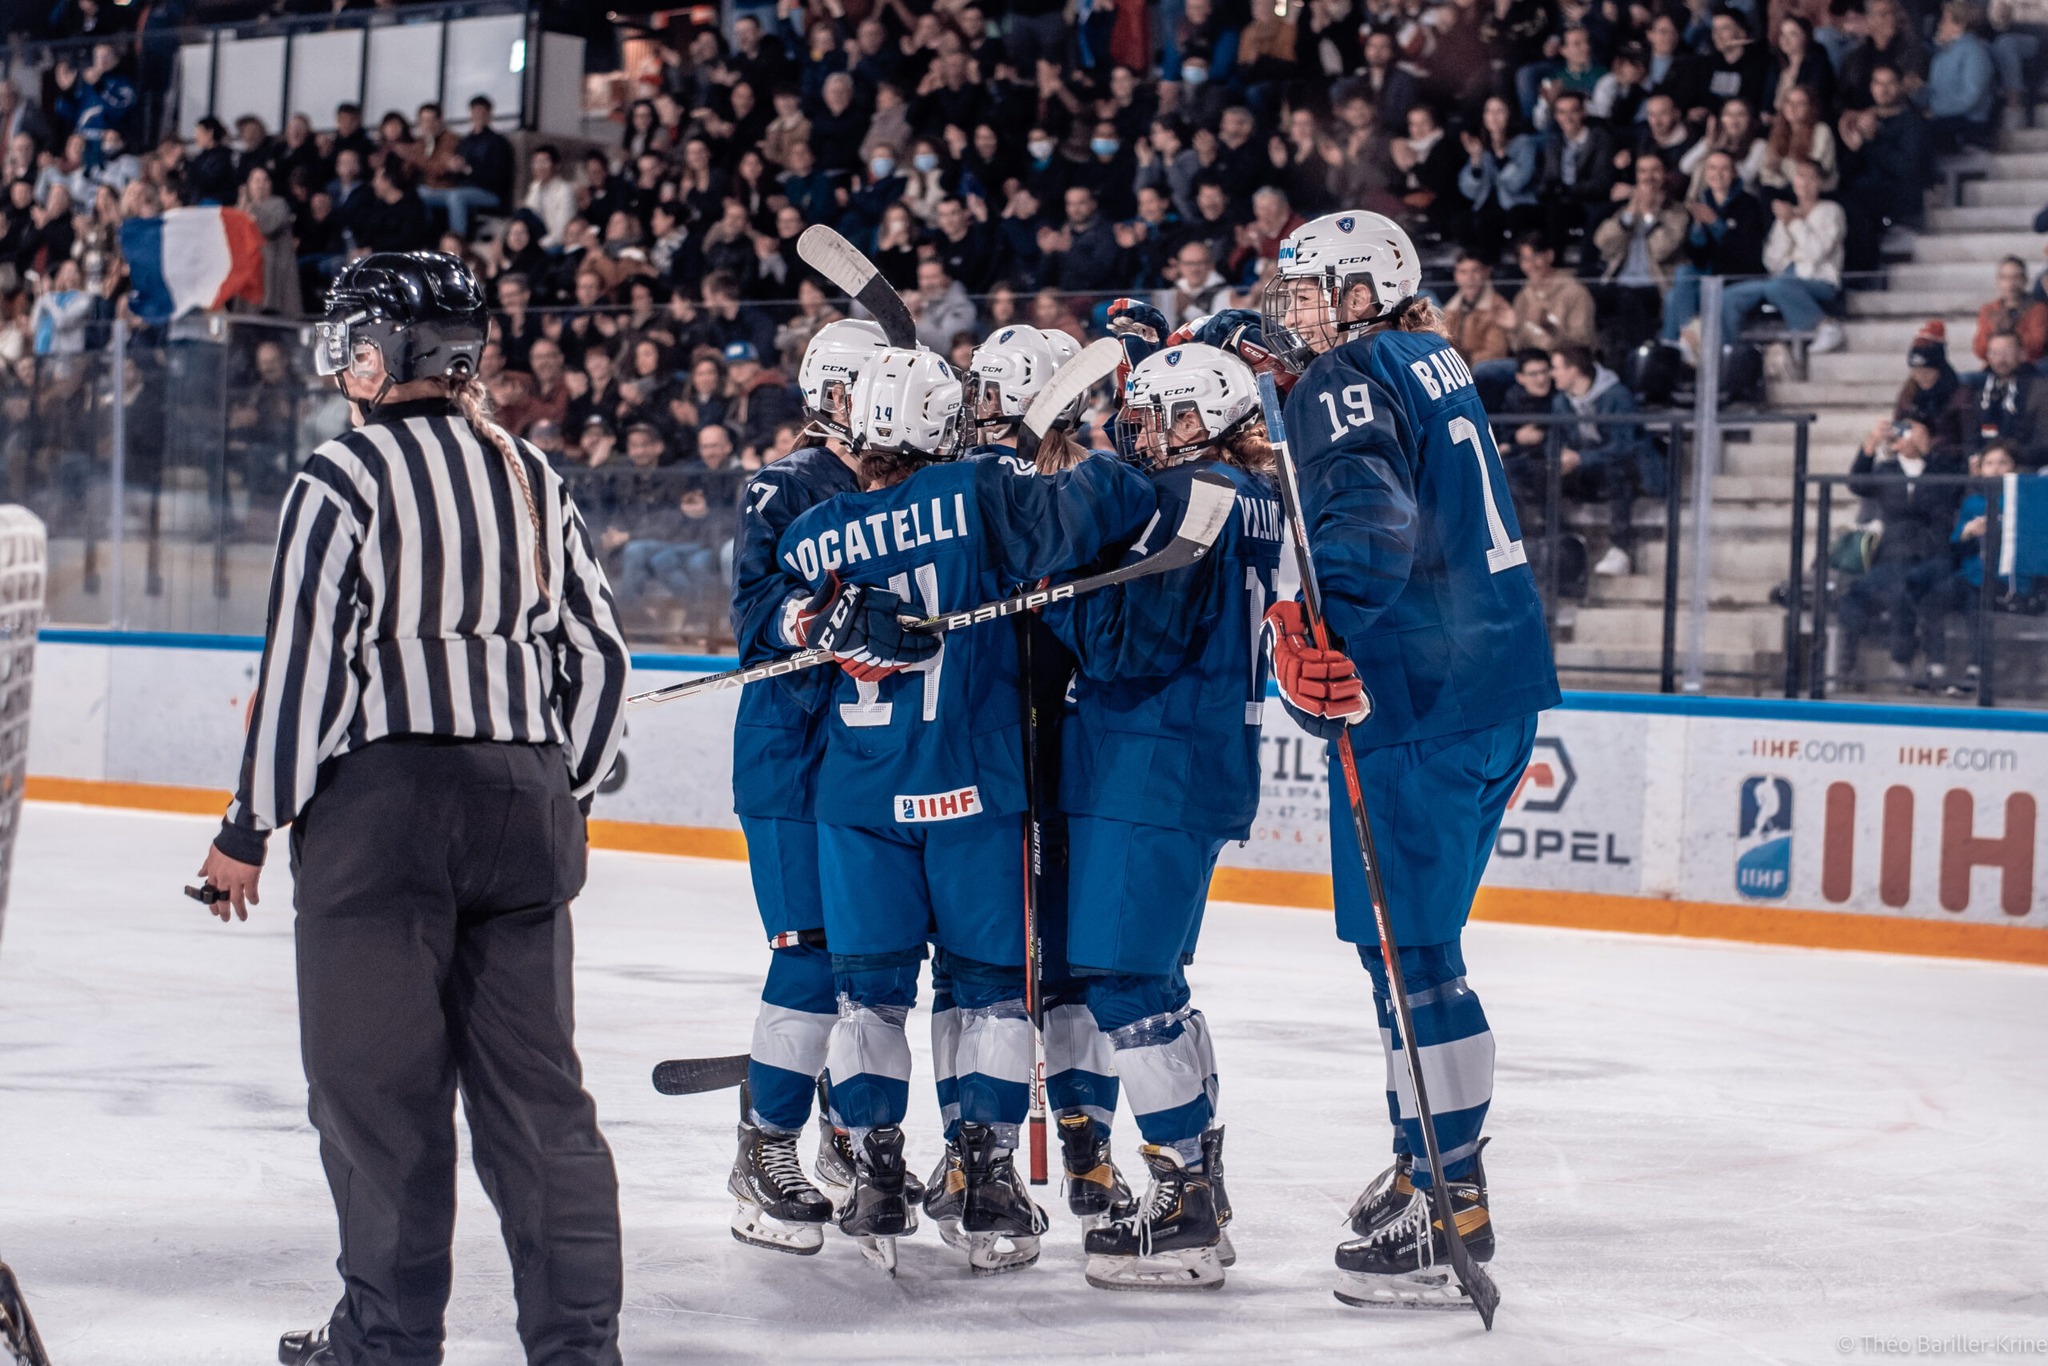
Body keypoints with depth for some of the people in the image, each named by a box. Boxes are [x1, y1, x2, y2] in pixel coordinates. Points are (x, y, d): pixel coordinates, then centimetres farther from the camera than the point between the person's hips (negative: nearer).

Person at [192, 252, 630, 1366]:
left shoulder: (344, 477, -8)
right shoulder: (532, 479, 12)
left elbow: (301, 664, -11)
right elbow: (600, 656, 14)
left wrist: (249, 829, -4)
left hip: (380, 801, -6)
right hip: (525, 798, 6)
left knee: (377, 1077, 2)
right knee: (532, 1077, 9)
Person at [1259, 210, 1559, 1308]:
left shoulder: (1347, 385, -12)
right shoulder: (1433, 365, 18)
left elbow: (1369, 519, -30)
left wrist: (1318, 626, -42)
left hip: (1421, 706, -10)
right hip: (1500, 683, 10)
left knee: (1406, 947, -8)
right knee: (1410, 937, 19)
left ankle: (1450, 1212, -9)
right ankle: (1424, 1164, 28)